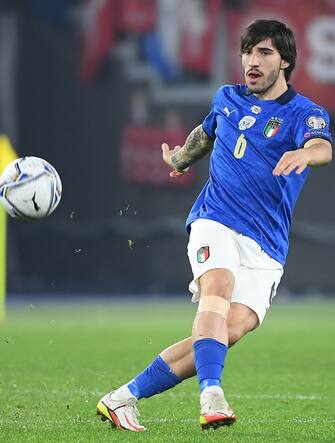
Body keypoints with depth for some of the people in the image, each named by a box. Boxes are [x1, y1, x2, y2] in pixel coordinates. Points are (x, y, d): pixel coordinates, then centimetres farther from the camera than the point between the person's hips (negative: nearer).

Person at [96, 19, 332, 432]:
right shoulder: (226, 99, 14)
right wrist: (181, 158, 55)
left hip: (266, 246, -1)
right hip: (215, 220, 1)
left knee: (234, 328, -18)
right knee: (218, 288, -31)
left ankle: (123, 398, -11)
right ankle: (211, 397, -48)